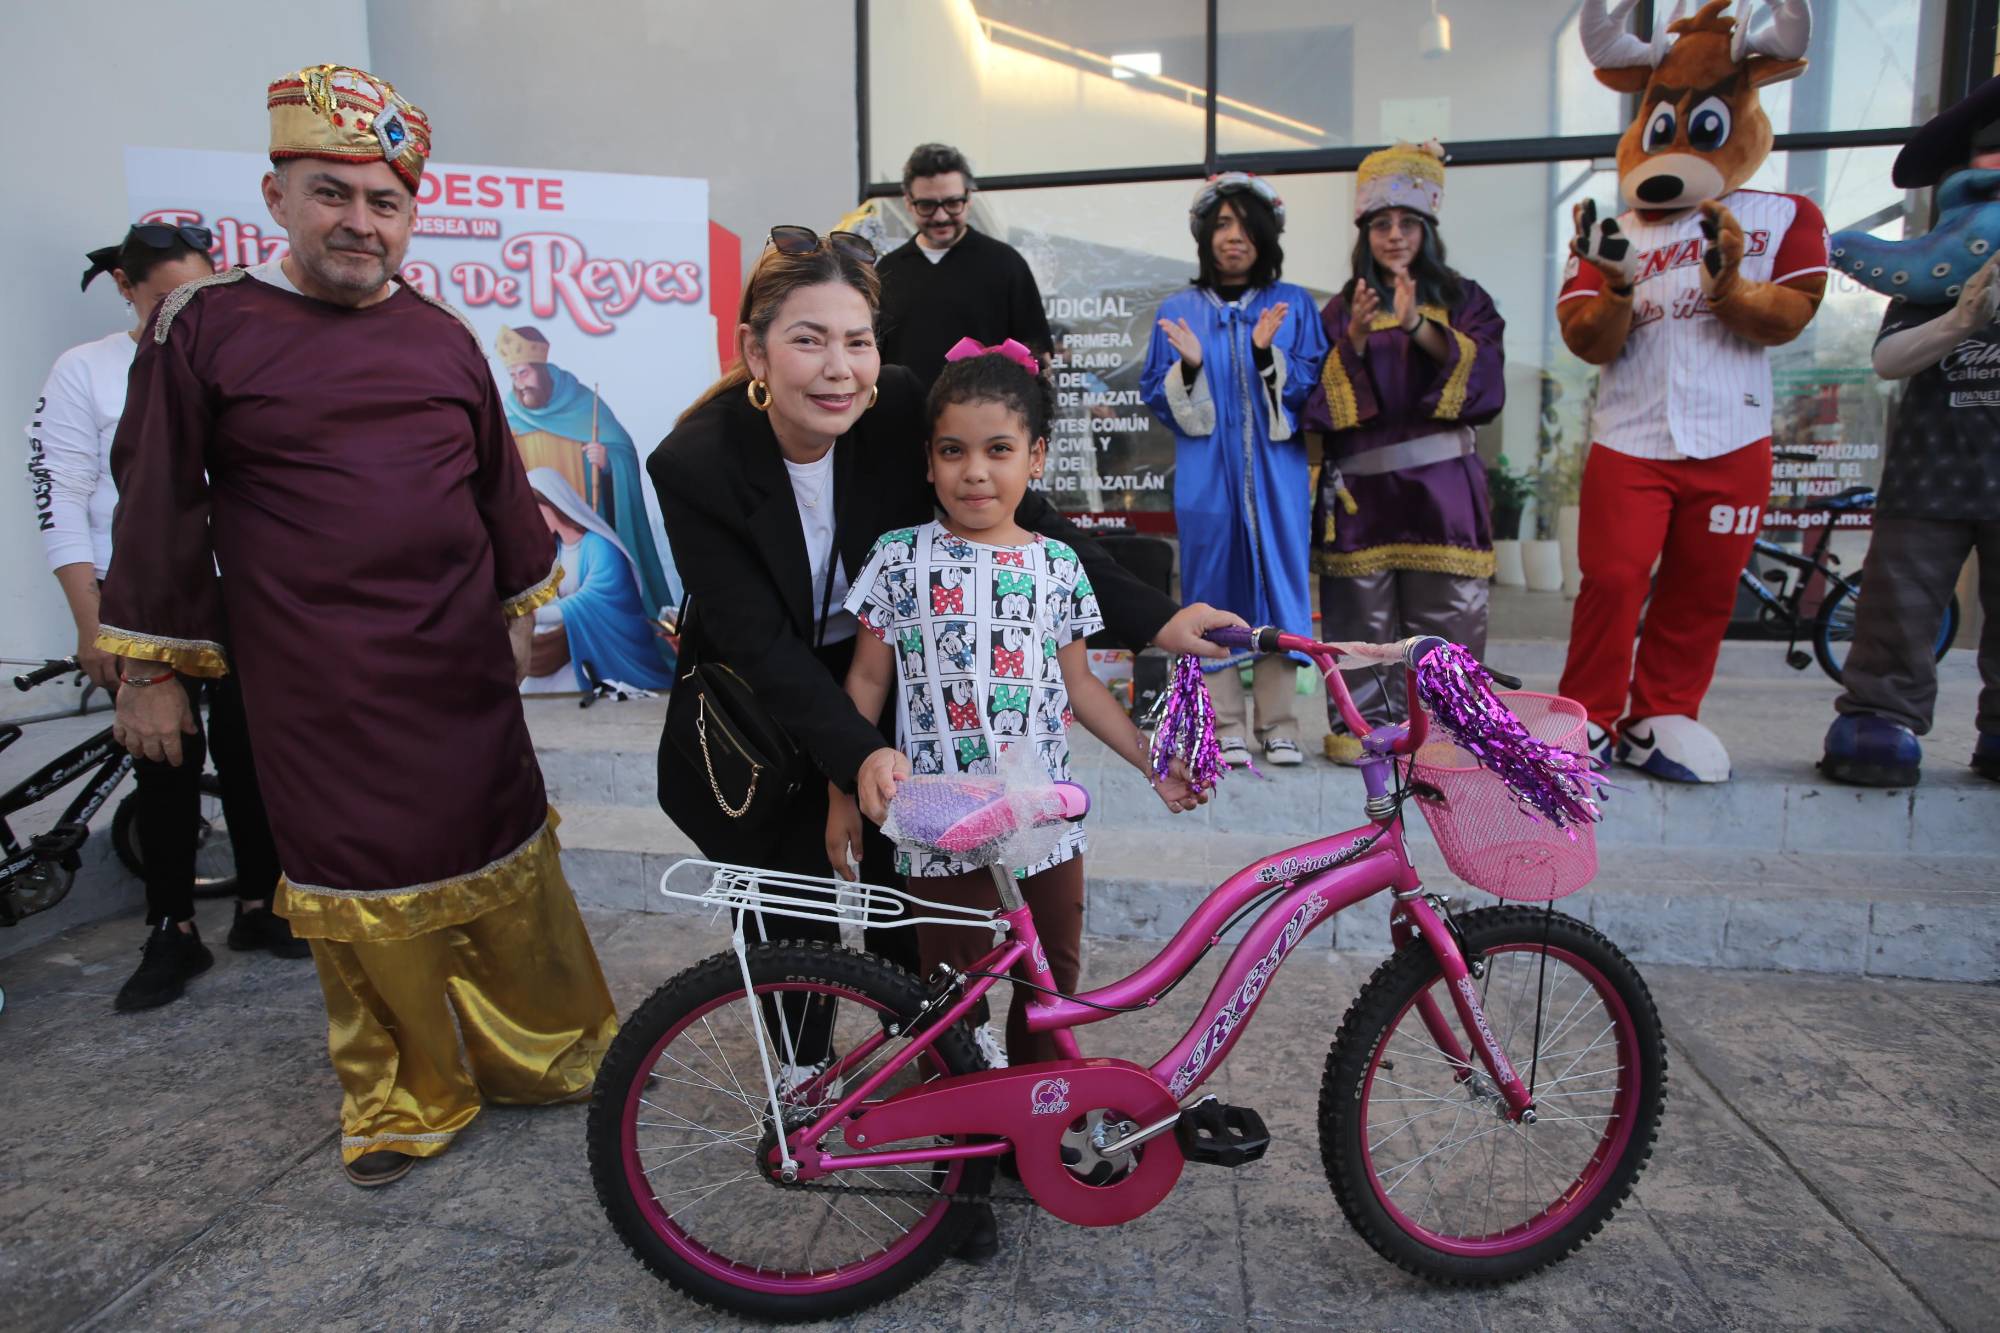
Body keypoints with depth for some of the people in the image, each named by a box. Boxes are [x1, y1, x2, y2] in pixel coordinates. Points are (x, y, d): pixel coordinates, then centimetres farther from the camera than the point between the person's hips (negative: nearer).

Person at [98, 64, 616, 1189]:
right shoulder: (206, 328, -1)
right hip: (314, 690, -2)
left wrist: (518, 604, 18)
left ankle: (555, 1049, 30)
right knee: (361, 886, 7)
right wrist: (152, 666, 1)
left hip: (458, 670, 3)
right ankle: (404, 1100, 26)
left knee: (507, 864, 10)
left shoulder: (445, 335, 7)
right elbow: (160, 503, 1)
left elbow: (499, 481, 15)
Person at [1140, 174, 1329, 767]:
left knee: (1278, 581, 0)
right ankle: (1225, 725, 10)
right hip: (1207, 474, 0)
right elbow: (1156, 398, 6)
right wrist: (1189, 366, -12)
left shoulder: (1294, 305, 9)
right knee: (1214, 586, 0)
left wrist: (1269, 355, -15)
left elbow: (1312, 389, 1)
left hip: (1276, 473, 0)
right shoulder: (1178, 311, 10)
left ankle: (1278, 723, 10)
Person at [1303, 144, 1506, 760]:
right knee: (1364, 606, -1)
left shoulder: (1462, 298, 12)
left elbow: (1481, 368, -4)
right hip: (1363, 484, 0)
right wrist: (1355, 339, -14)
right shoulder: (1341, 309, 12)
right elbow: (1324, 395, 2)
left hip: (1440, 481, 0)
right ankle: (1367, 719, 8)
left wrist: (1419, 325, -16)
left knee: (1446, 606, -4)